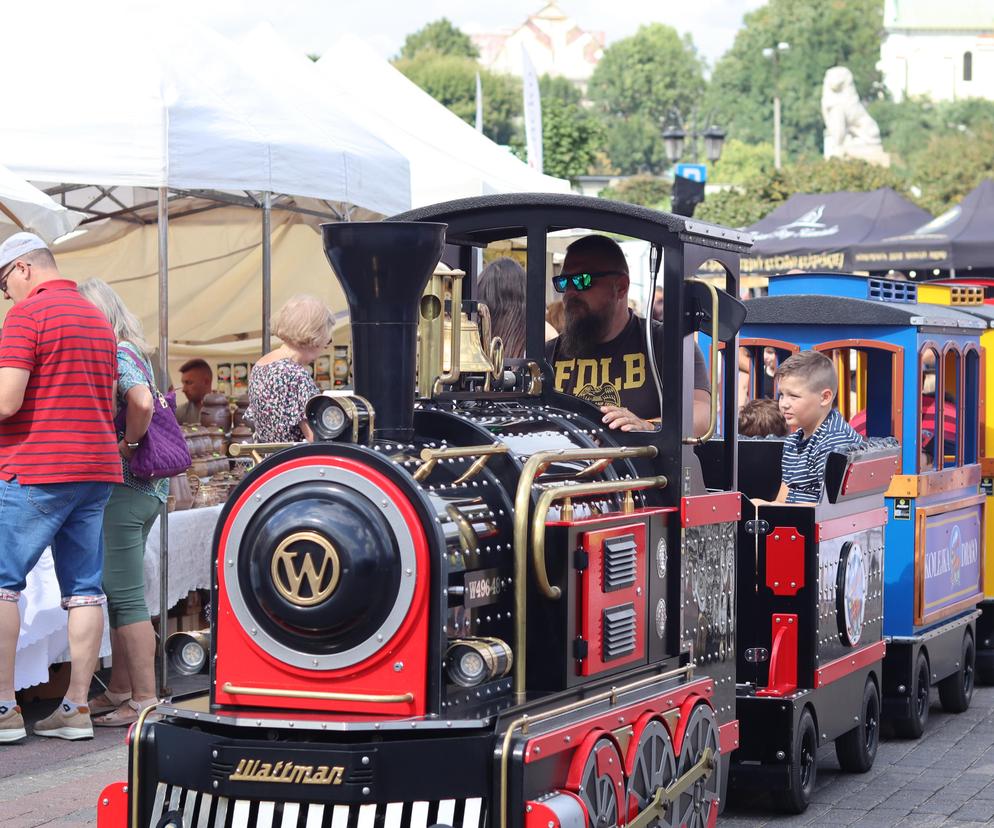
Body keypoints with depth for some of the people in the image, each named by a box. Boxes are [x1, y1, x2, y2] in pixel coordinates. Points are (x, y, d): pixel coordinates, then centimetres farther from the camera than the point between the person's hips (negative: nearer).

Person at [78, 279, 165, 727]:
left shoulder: (117, 354, -14)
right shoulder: (134, 352, 15)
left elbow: (141, 402, -31)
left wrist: (128, 444, -18)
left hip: (122, 487, -10)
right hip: (145, 488, 10)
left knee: (127, 599, -6)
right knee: (120, 595, 17)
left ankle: (144, 701, -3)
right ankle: (119, 692, 25)